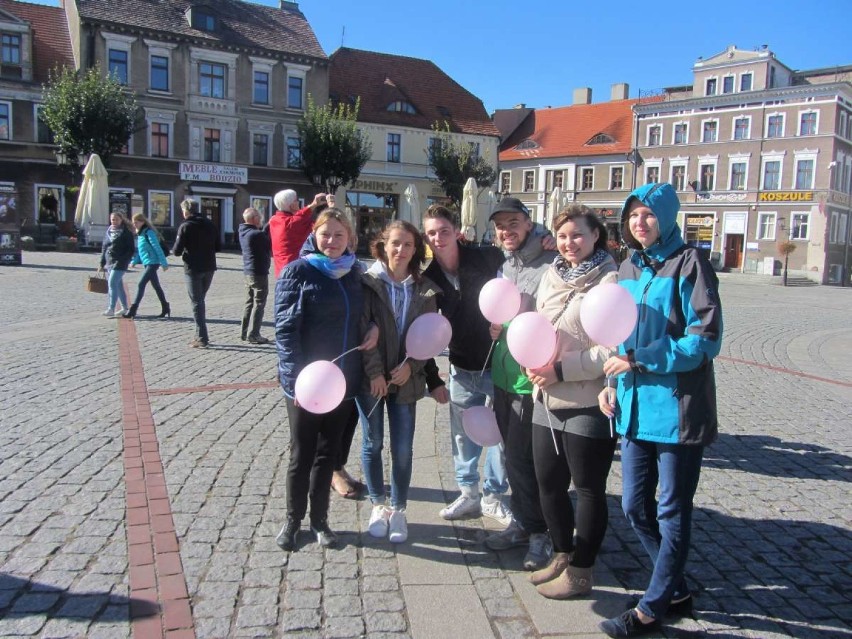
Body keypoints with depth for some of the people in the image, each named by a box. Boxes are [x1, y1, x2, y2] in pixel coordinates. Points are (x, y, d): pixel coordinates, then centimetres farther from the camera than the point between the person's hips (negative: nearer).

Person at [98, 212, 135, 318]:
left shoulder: (126, 232, -4)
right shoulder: (108, 231, 13)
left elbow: (131, 249, -7)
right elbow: (104, 248, 18)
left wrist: (124, 261, -18)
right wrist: (102, 263, 15)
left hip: (120, 263, -7)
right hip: (109, 262, 7)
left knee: (112, 283, -14)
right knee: (118, 285, 11)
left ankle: (111, 309, -14)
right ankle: (125, 308, 20)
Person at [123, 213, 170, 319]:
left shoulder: (149, 232, -13)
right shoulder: (139, 234, 14)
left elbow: (157, 248, -15)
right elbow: (139, 250, 20)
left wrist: (164, 263, -17)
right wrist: (134, 261, 9)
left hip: (153, 263, -9)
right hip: (147, 263, 9)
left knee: (141, 284, -11)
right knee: (156, 286, 13)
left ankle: (133, 310, -11)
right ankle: (165, 308, 22)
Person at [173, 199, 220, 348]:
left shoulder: (185, 227, -10)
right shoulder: (210, 225, 6)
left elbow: (177, 250, -11)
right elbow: (218, 247, 8)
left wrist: (175, 251, 10)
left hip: (193, 269, -5)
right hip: (209, 268, 5)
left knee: (197, 302, 0)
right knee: (200, 300, 18)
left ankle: (202, 338, -3)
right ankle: (201, 336, 20)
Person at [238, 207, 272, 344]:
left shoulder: (244, 232, 8)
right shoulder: (257, 234, -19)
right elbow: (271, 246, -9)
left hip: (248, 271, 9)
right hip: (259, 272, -9)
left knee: (250, 302, 15)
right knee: (259, 304, -2)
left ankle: (244, 332, 20)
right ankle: (253, 334, -1)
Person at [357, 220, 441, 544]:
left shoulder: (425, 289, 3)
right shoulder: (368, 282, -5)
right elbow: (363, 330, -9)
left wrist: (410, 366, -11)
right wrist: (374, 372, -14)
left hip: (406, 379, 1)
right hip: (370, 378, -1)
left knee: (403, 449, 6)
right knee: (373, 443, 10)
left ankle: (398, 509, 22)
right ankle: (378, 505, 27)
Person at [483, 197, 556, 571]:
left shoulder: (550, 266, -13)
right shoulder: (503, 268, 13)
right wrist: (494, 329, 6)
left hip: (531, 380, -8)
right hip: (503, 377, 8)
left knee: (521, 457, -2)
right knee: (513, 455, 16)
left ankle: (538, 532, 16)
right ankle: (522, 523, 31)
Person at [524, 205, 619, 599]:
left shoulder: (610, 280, -11)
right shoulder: (551, 276, 10)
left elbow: (615, 349, -17)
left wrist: (560, 370, -18)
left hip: (589, 405, -7)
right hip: (548, 400, 7)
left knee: (588, 490, 9)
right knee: (548, 483, 17)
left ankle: (580, 572, 24)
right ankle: (562, 556, 38)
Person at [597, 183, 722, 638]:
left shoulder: (689, 264, -9)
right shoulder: (628, 269, 11)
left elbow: (706, 340, -15)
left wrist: (638, 359, -17)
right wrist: (611, 384, 5)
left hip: (678, 408, -7)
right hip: (635, 407, 7)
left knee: (673, 513, 7)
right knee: (635, 507, 14)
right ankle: (676, 591, 34)